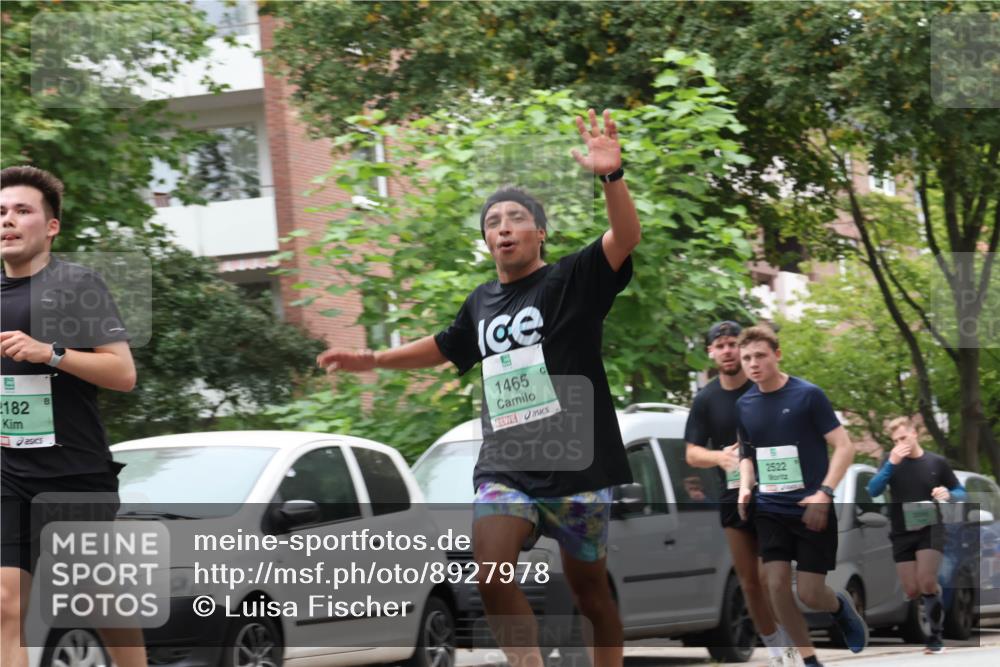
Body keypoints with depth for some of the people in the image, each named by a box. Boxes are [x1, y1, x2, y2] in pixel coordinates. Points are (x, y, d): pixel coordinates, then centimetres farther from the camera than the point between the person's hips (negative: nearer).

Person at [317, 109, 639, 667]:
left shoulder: (572, 280, -3)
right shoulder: (482, 304, 13)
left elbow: (626, 239, -22)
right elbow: (445, 348, 34)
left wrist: (612, 176, -39)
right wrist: (374, 360, 34)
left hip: (576, 462, -4)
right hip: (505, 466, 4)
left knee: (589, 587, 7)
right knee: (491, 572, -19)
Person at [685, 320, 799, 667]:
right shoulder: (706, 400, 2)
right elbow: (692, 454, 2)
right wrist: (720, 456, -18)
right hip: (734, 497, 4)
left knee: (769, 574, -12)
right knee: (749, 582, 6)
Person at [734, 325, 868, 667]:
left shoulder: (808, 395, -10)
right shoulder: (744, 405, 5)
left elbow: (844, 446, -10)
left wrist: (824, 493, -22)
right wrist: (745, 487, 0)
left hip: (812, 510, -4)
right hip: (770, 510, 4)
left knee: (809, 593, -6)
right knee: (776, 585, -9)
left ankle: (841, 607, 31)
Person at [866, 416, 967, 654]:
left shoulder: (937, 462, 1)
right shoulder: (892, 463, 5)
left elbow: (961, 493, 9)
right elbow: (873, 491, -9)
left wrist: (948, 494, -15)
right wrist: (891, 463, -21)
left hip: (930, 530, -3)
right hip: (902, 534, 3)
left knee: (926, 582, -21)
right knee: (912, 591, -1)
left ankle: (936, 635, -10)